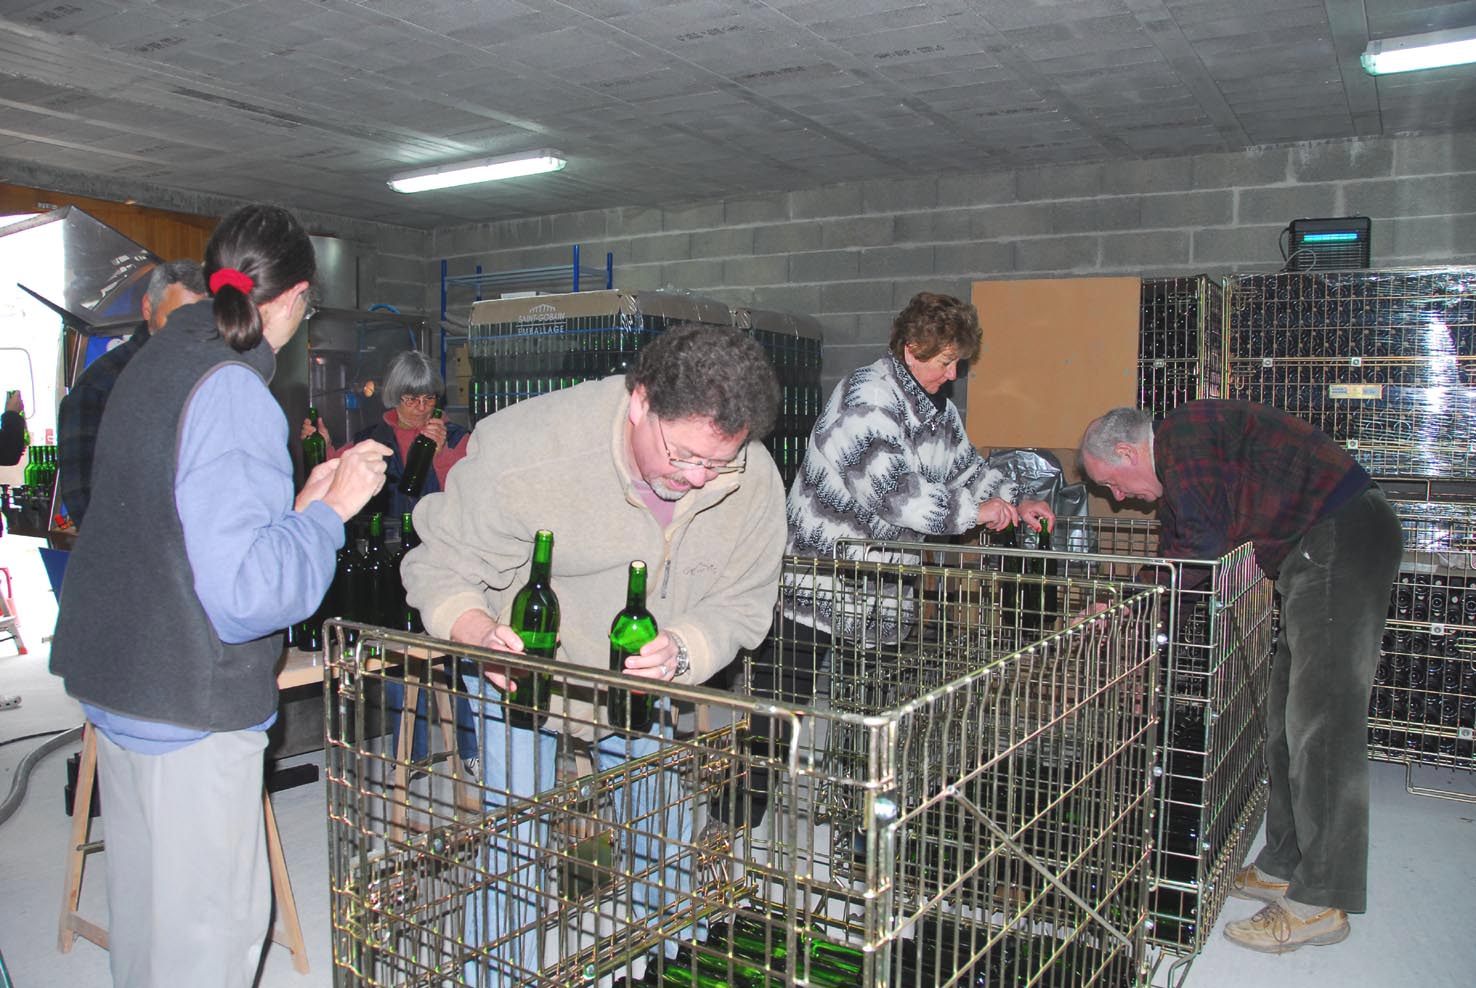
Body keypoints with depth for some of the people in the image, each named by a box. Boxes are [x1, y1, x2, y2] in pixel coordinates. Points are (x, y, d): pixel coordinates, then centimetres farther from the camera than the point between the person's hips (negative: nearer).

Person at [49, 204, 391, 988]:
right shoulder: (232, 392, -21)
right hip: (187, 703, -9)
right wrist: (331, 509, -16)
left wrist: (298, 500, 15)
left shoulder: (152, 364, 8)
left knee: (144, 897, 23)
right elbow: (245, 593, -27)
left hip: (117, 675, 9)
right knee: (211, 920, 5)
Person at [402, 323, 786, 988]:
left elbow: (741, 605, -13)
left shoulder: (753, 481, -22)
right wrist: (483, 636, -43)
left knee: (664, 838, 11)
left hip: (644, 679, 4)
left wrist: (680, 651, -34)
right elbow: (442, 568, -23)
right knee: (515, 846, -4)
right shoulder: (525, 448, -33)